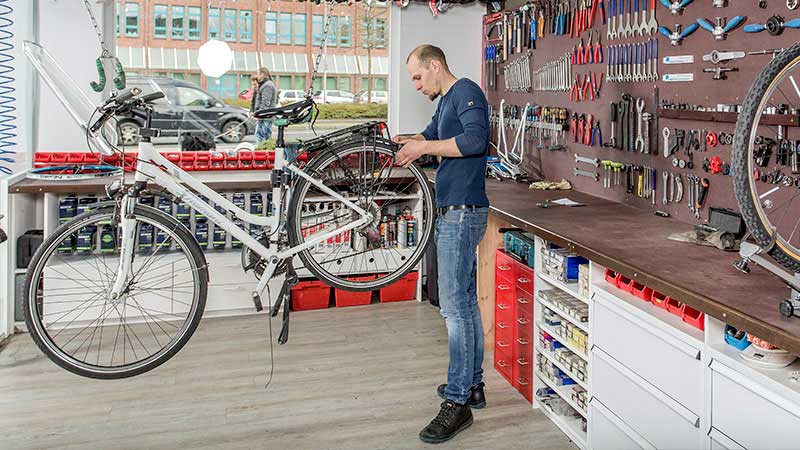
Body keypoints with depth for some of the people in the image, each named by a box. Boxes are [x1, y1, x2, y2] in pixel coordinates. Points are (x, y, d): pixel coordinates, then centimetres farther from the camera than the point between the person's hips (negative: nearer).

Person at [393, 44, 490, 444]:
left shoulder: (466, 92, -10)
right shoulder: (446, 101, 20)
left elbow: (476, 139, -26)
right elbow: (430, 136, 33)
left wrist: (423, 147, -19)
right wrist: (406, 142, 13)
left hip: (462, 213, -11)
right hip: (454, 212, 11)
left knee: (454, 306, -10)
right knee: (466, 300, 14)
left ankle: (457, 403, -3)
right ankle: (472, 384, 25)